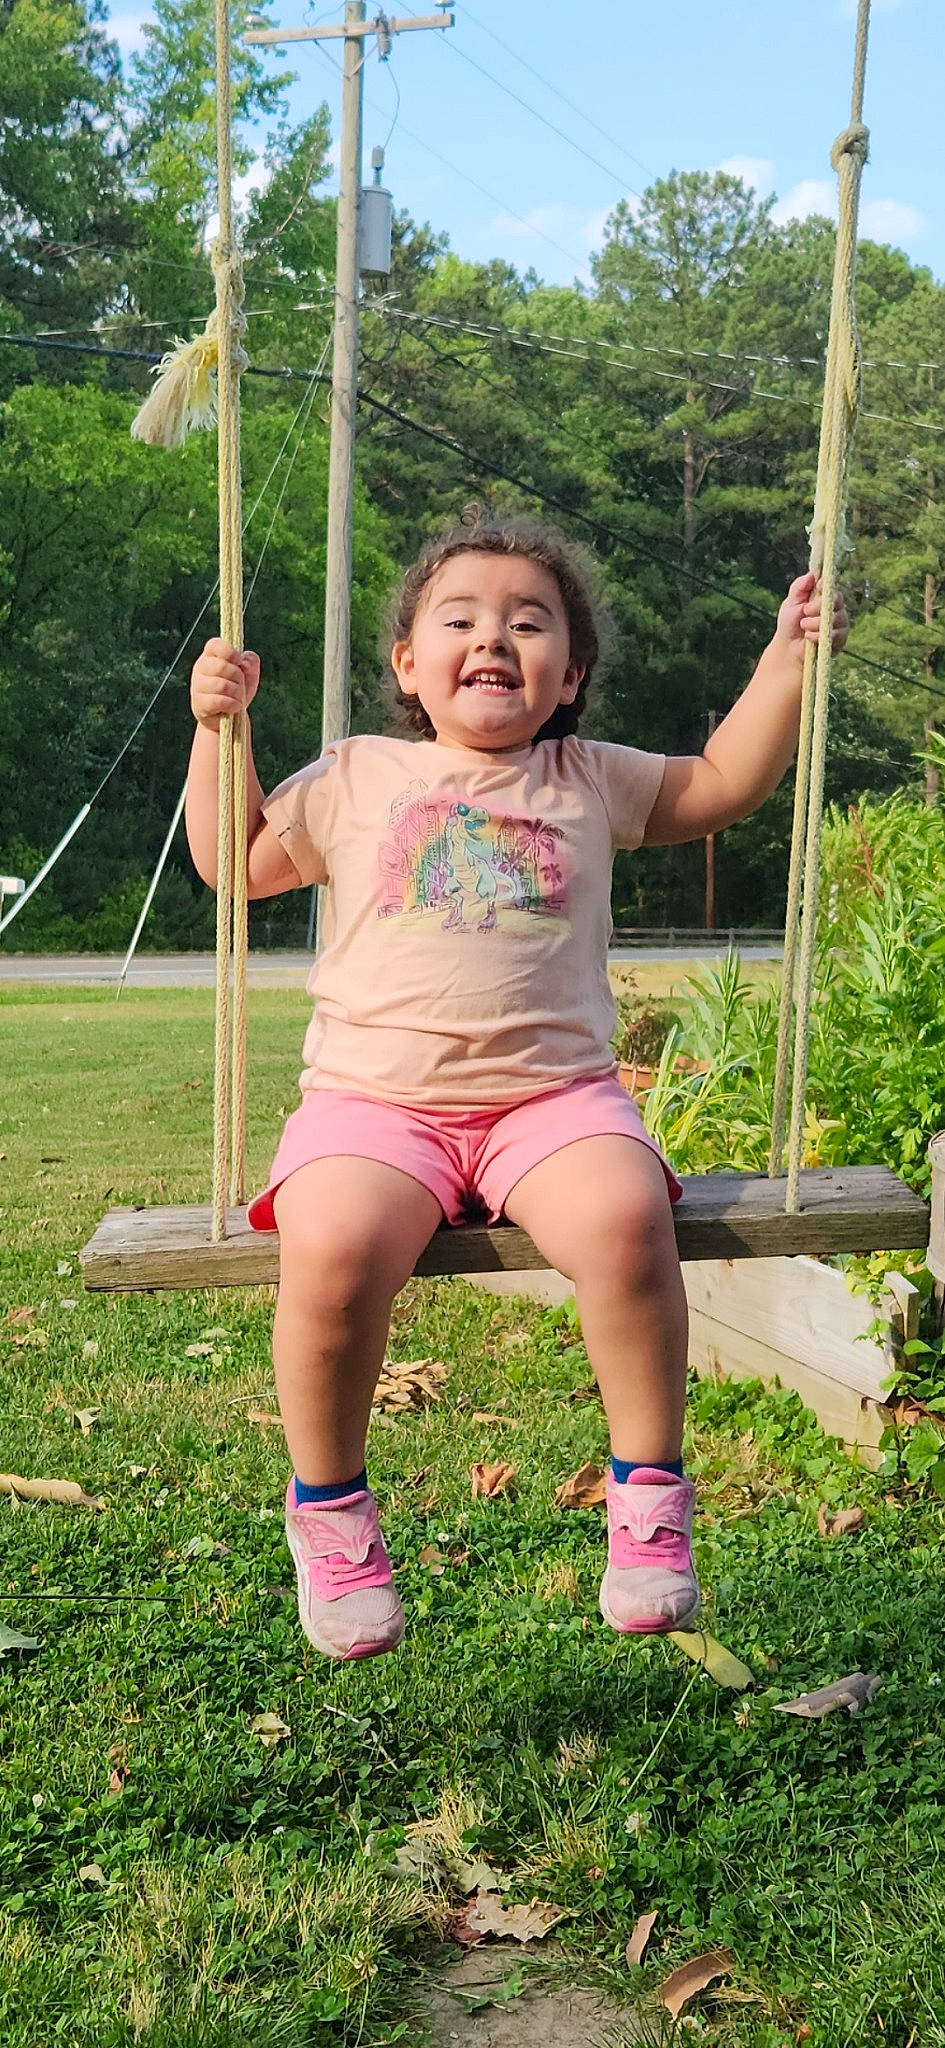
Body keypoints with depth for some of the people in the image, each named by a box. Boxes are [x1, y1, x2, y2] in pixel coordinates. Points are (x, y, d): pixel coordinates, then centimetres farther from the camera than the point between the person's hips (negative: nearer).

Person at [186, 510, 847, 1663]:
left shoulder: (589, 783, 16)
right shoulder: (354, 780, 15)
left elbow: (725, 785, 24)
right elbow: (235, 861, 22)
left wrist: (785, 661, 17)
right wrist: (216, 729, 13)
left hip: (551, 1092, 1)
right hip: (374, 1098, 0)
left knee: (624, 1216, -32)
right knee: (332, 1247, -31)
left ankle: (649, 1486, -9)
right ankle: (327, 1504, -4)